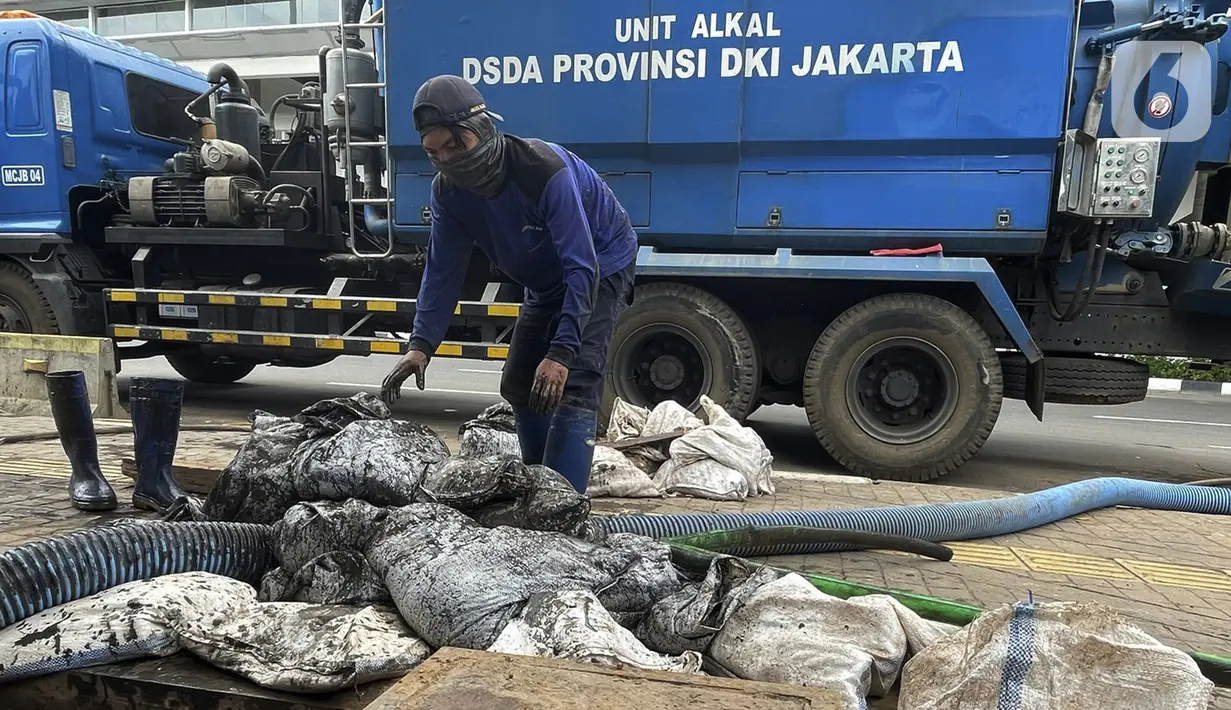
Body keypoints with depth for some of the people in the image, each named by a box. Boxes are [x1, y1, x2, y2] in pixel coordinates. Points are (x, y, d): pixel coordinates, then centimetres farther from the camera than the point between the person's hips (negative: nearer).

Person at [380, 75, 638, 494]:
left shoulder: (546, 171, -36)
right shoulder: (448, 191, -15)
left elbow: (582, 269, -37)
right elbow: (443, 272, -10)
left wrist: (561, 352, -44)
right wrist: (421, 345, -22)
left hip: (601, 266, -7)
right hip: (545, 282, 8)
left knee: (572, 389, -21)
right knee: (520, 385, 10)